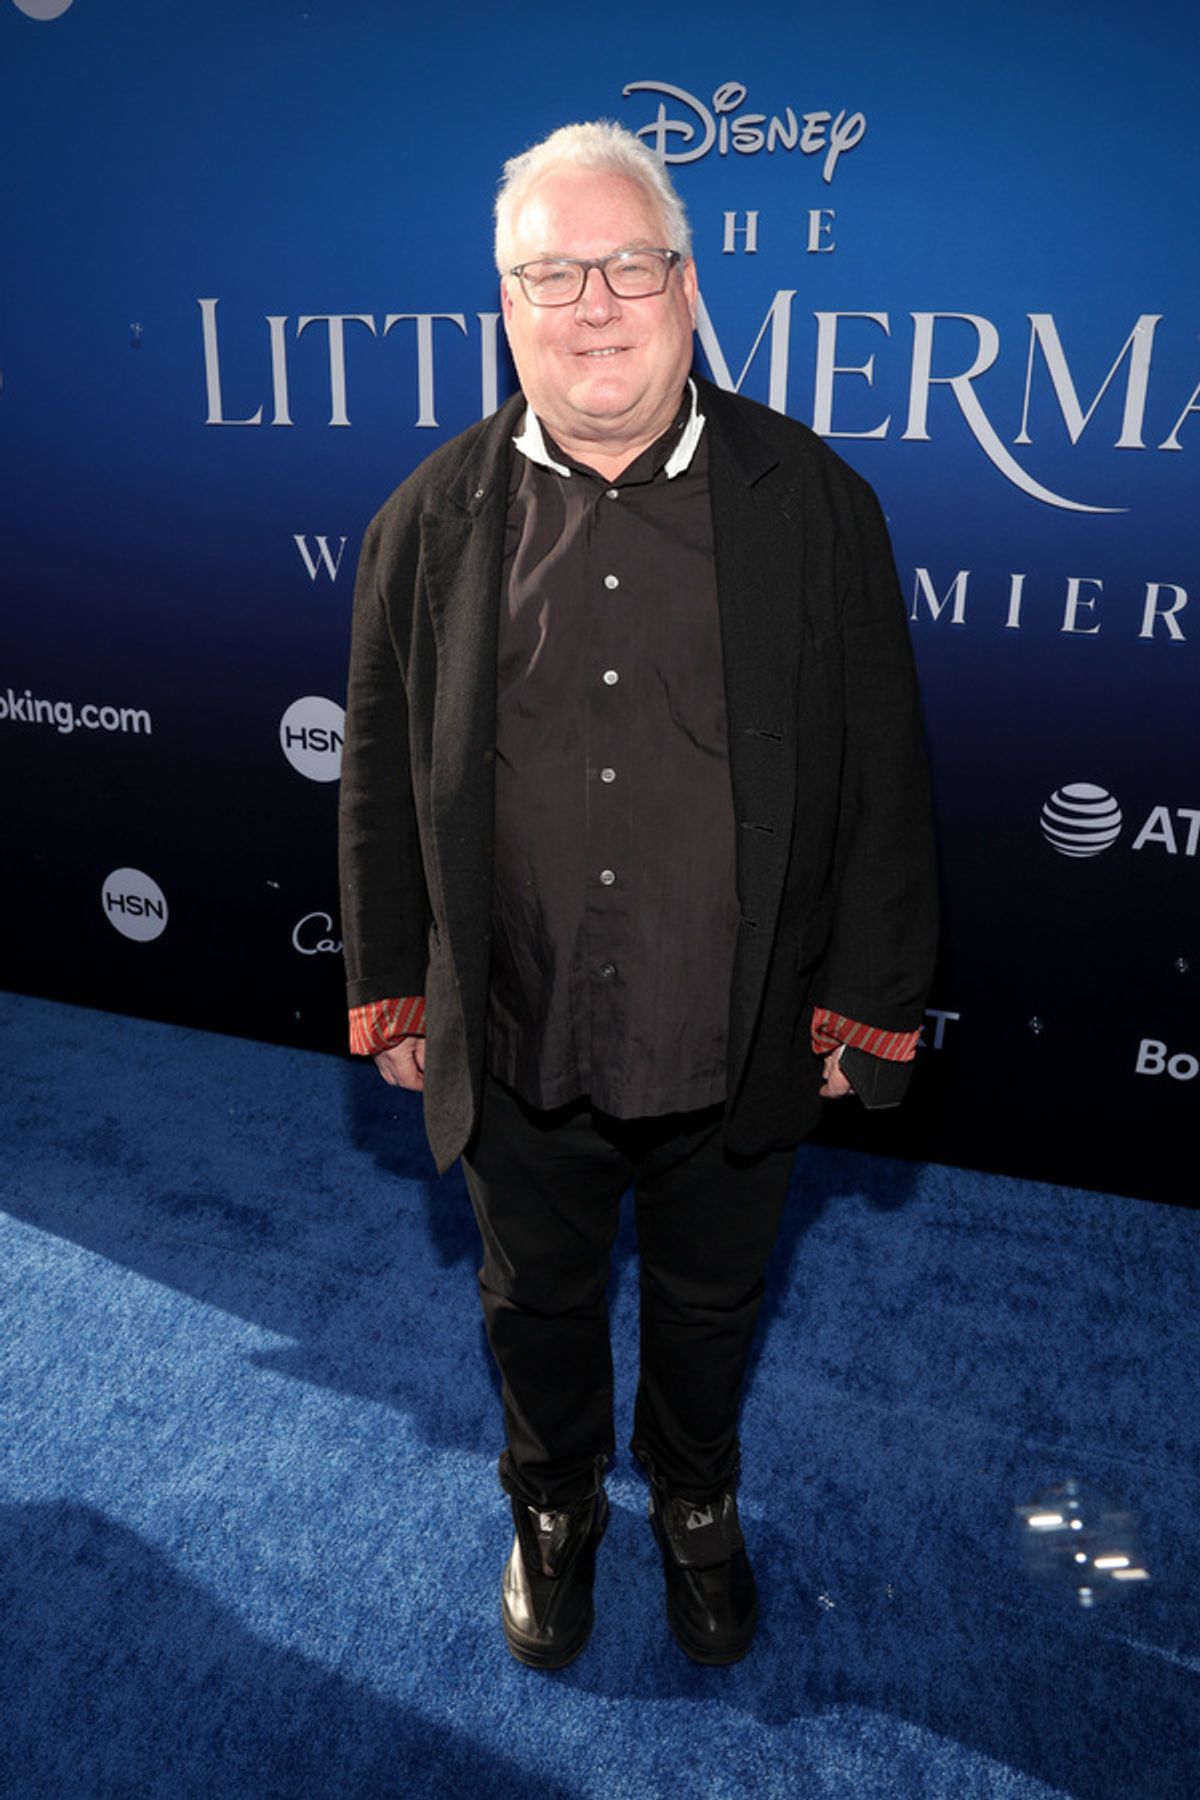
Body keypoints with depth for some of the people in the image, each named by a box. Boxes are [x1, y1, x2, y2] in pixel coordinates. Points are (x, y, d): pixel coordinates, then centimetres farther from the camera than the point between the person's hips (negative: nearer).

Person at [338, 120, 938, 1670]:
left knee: (708, 1308, 23)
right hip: (513, 1057, 1)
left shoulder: (813, 503, -8)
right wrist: (388, 998, 3)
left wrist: (867, 1007, -4)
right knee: (538, 1306, 23)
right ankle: (555, 1511, 54)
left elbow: (882, 776, -5)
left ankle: (697, 1509, 55)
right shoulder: (431, 519, -4)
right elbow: (382, 779, 1)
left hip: (735, 1054, 0)